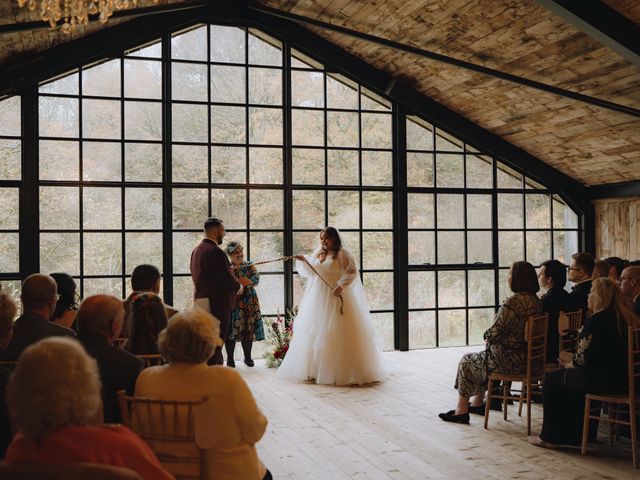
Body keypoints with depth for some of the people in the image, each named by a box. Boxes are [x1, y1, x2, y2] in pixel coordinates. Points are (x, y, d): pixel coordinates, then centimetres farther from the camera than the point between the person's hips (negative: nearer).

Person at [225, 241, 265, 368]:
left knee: (248, 329, 6)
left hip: (248, 302, 2)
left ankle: (248, 357, 20)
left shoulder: (249, 266, 7)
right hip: (231, 302, -2)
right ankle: (230, 359, 10)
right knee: (230, 330, -1)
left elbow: (256, 278, -8)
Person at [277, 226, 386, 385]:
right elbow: (310, 272, 14)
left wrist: (341, 286, -25)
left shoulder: (342, 254, -5)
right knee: (315, 333, 5)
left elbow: (352, 272, -12)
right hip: (318, 299, 6)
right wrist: (303, 261, -4)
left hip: (335, 297, -6)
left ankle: (342, 371, -2)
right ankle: (315, 368, 11)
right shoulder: (317, 254, 14)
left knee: (337, 334, -7)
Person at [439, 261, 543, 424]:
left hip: (510, 361, -8)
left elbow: (495, 333, -22)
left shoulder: (512, 303, -25)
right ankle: (477, 404, 37)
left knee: (466, 361, 13)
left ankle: (461, 411, 21)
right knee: (483, 358, 29)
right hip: (528, 359, 8)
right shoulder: (536, 301, 3)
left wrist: (486, 337, 1)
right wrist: (490, 338, 11)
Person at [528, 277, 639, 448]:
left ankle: (549, 437, 15)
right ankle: (574, 434, 33)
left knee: (552, 380, 8)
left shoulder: (596, 320, -18)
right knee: (574, 377, 29)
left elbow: (583, 358, -18)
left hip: (603, 381, -9)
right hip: (623, 380, 9)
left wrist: (570, 364, 4)